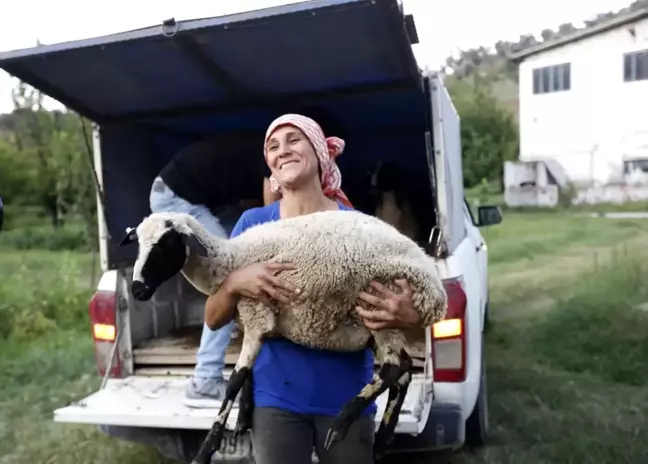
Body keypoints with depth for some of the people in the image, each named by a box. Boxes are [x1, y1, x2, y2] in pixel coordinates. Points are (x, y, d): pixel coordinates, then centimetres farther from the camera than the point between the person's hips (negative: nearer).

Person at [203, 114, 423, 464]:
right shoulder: (253, 223, -2)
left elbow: (401, 304, 1)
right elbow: (213, 319, 0)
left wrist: (410, 317, -22)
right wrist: (234, 283, -21)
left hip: (347, 397, 1)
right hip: (276, 397, 0)